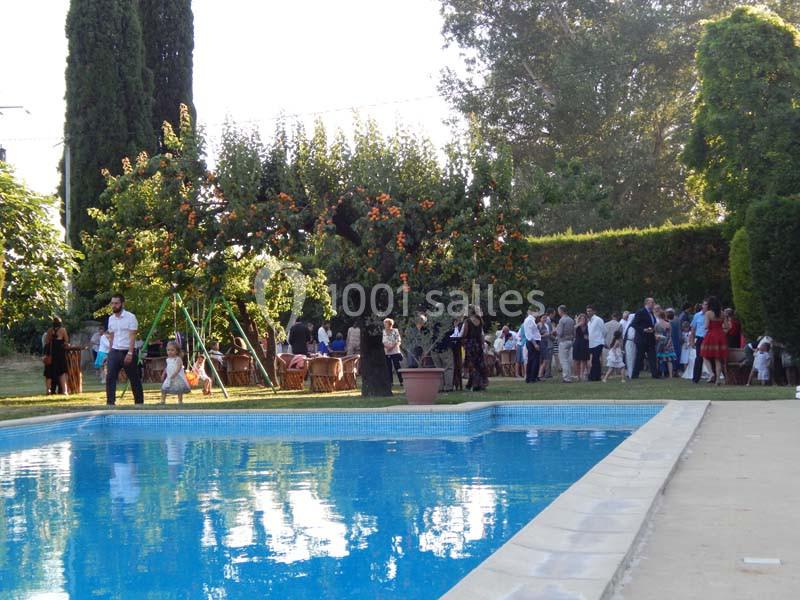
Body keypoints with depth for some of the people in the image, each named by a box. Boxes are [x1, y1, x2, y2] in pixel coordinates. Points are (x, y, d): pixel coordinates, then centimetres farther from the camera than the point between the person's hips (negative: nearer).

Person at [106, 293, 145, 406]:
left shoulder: (130, 317, -8)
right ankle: (110, 402, -6)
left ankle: (139, 402, 16)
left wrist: (130, 353, -20)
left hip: (127, 352, -4)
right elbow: (111, 337, 15)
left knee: (134, 378, 5)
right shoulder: (111, 319, 9)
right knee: (110, 377, -7)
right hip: (114, 352, 5)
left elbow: (132, 336, -13)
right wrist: (111, 352, 9)